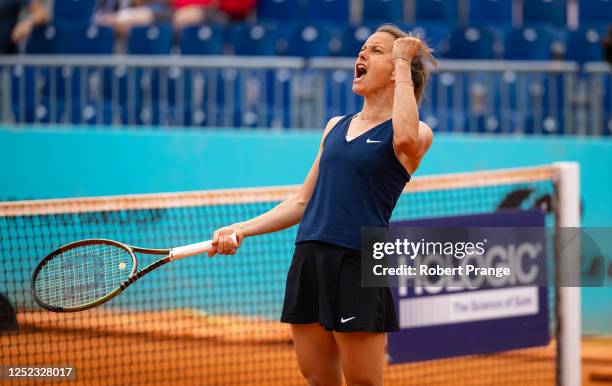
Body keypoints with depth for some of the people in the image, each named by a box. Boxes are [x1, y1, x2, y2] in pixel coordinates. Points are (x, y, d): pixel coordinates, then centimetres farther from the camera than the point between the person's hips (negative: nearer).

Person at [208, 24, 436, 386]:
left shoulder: (417, 131, 1)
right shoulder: (336, 126, 20)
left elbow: (406, 139, -26)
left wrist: (404, 64, -15)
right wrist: (243, 228, 14)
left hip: (358, 264, -6)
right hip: (310, 258, 6)